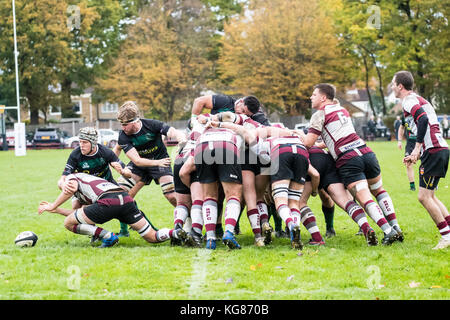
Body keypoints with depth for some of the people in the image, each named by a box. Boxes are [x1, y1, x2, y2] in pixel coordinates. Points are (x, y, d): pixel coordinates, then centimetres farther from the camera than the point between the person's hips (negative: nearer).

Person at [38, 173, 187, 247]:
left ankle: (108, 237, -3)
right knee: (153, 237, 13)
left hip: (108, 201, -7)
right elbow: (78, 213, 42)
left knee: (68, 223, 8)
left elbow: (71, 188, -2)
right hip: (127, 199, 7)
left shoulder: (72, 177, 22)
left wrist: (53, 206, 9)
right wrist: (57, 210, 48)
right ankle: (176, 233, -16)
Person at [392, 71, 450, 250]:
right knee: (430, 196, 14)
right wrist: (417, 155, 23)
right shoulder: (418, 99, 25)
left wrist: (417, 148, -23)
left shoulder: (409, 100, -6)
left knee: (424, 197, -9)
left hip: (433, 151, -10)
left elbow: (423, 119, -23)